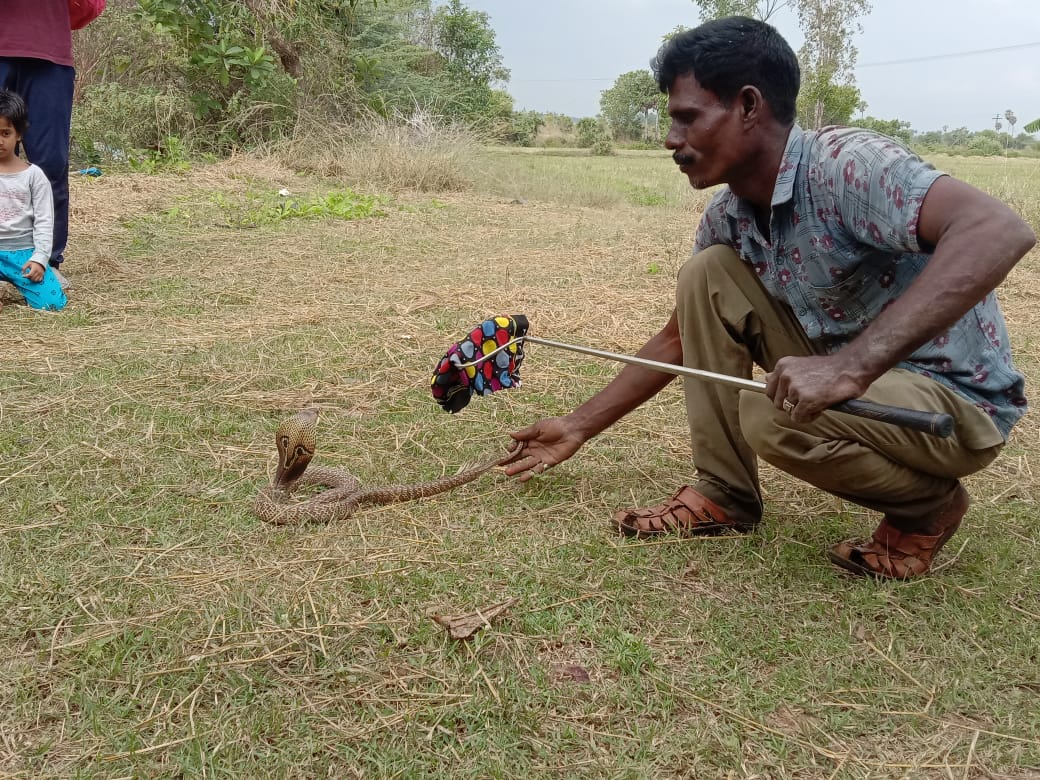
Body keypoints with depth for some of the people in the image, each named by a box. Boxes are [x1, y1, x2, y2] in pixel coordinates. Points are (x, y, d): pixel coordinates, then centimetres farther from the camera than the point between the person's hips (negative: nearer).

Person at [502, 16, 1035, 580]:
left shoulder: (843, 164, -25)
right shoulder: (727, 218, 0)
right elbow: (679, 339, 12)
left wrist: (852, 365, -47)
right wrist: (580, 427, 12)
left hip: (957, 397, -7)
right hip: (854, 380, 7)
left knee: (773, 416, -33)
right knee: (706, 275, -5)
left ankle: (928, 503, -2)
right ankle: (724, 495, 2)